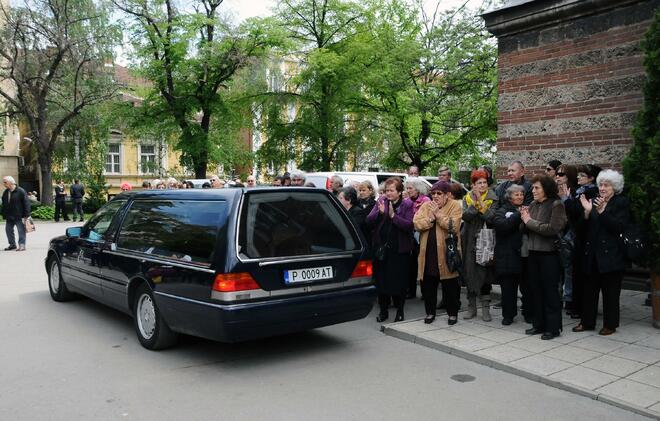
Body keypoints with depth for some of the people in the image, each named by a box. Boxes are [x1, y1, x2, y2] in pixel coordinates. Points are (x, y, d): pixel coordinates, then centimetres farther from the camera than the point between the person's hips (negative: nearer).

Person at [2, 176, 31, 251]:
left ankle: (22, 245, 4)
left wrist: (26, 216, -15)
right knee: (8, 230, 11)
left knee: (21, 231, -2)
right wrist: (4, 216, 12)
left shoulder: (20, 191, -11)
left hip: (19, 216, -7)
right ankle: (12, 245, 23)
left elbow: (26, 203, -12)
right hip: (9, 217, 7)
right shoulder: (5, 192, 9)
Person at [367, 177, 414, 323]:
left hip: (399, 249, -3)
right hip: (381, 247, 3)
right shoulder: (381, 201, 4)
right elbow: (369, 220, -3)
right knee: (381, 279, 9)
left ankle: (399, 310, 21)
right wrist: (380, 212, -20)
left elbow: (409, 225, -16)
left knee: (398, 281, 4)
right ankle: (383, 310, 23)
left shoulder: (407, 205, -4)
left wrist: (393, 215, -23)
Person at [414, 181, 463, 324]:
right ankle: (430, 312, 25)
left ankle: (452, 313, 21)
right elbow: (416, 223, -3)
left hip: (447, 253, -4)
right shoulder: (425, 206, 10)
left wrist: (438, 214, -15)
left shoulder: (455, 206, -3)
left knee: (450, 286, 5)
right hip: (427, 252, 4)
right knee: (427, 285, 10)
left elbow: (453, 225, -18)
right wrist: (430, 218, -16)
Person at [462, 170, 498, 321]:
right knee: (470, 273, 5)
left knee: (485, 274, -3)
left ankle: (485, 308, 6)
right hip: (470, 241, 2)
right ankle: (471, 307, 16)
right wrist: (475, 202, -17)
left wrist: (480, 202, -17)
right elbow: (465, 216, -9)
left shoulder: (492, 199, 1)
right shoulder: (467, 198, 7)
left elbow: (491, 217, -14)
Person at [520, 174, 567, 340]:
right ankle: (539, 324, 24)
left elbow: (553, 228, -21)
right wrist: (524, 218, -9)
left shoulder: (556, 205, -9)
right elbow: (525, 230, 11)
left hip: (549, 253, -7)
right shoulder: (533, 205, 10)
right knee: (536, 289, 12)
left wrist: (530, 221, -14)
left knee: (550, 291, 2)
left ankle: (553, 327, 12)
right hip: (533, 252, 7)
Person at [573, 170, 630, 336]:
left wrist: (601, 211, -24)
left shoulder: (621, 202, -4)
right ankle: (587, 322, 20)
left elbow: (619, 227, -16)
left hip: (611, 255, -5)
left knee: (610, 291, 4)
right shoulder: (594, 201, 10)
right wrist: (587, 211, -12)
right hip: (593, 253, 5)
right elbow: (586, 227, 6)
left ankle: (610, 324, 17)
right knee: (589, 289, 10)